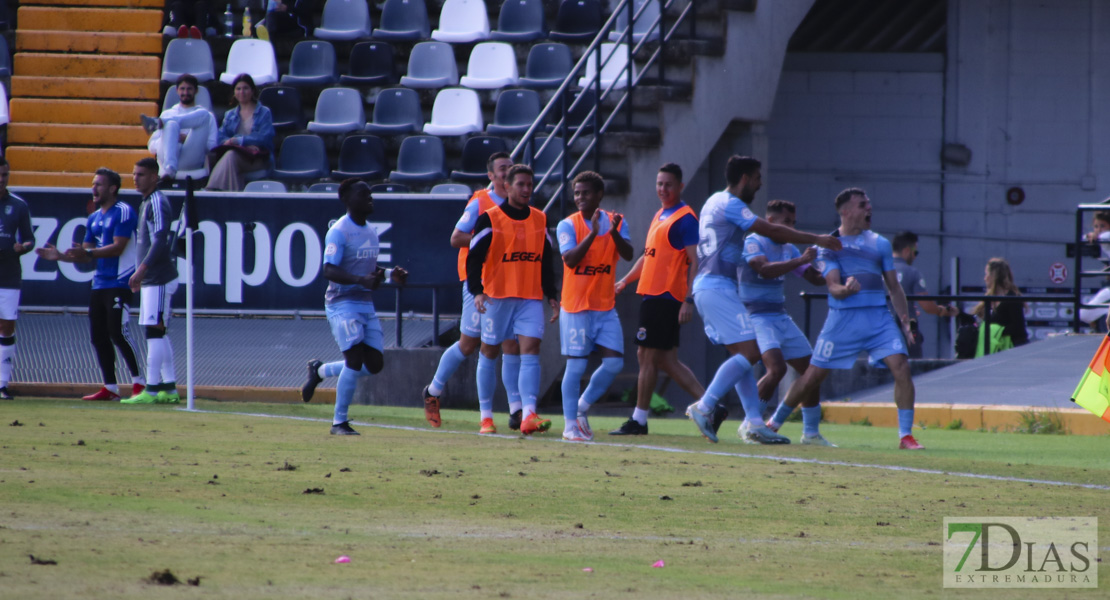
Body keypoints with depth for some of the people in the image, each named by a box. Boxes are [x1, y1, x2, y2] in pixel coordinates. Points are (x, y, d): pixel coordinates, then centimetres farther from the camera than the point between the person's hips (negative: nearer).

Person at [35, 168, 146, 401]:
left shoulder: (124, 212, -9)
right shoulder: (94, 218, 18)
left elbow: (118, 247, -18)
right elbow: (86, 254, 21)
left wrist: (88, 253, -26)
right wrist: (59, 256, 8)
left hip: (120, 283, -9)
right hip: (99, 284, 9)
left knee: (118, 332, -13)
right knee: (99, 337, 6)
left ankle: (139, 382, -4)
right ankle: (110, 387, 11)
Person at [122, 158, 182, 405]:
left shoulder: (158, 202, -12)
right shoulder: (146, 204, 18)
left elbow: (160, 241, -21)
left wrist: (142, 270, -25)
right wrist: (141, 273, 20)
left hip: (158, 279, -10)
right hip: (152, 280, 10)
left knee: (154, 331, -12)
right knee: (158, 333, 11)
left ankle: (153, 389, -15)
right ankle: (169, 388, 14)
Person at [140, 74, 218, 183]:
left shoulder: (207, 116, 28)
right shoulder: (167, 114, 32)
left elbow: (212, 146, 11)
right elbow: (152, 146, 21)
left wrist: (187, 138, -4)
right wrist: (171, 137, 0)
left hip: (191, 160, -1)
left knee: (204, 114, -20)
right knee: (171, 124, -32)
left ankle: (159, 122, -41)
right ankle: (169, 168, -58)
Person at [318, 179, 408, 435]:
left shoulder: (371, 232, 14)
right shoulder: (339, 232, -12)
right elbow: (329, 271, -21)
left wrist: (389, 274, 6)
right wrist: (362, 280, -32)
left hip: (366, 305, 8)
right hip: (343, 305, -8)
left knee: (375, 363, 3)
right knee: (355, 358, -17)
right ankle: (339, 422, -7)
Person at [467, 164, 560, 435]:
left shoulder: (540, 220, 11)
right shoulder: (490, 219, -3)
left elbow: (547, 261, 18)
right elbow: (474, 258, -5)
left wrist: (552, 295, 13)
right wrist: (477, 291, -17)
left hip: (531, 298, 3)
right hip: (497, 297, -3)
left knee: (530, 351, -12)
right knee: (489, 353, 5)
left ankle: (529, 415, -21)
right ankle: (486, 417, 16)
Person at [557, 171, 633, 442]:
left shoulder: (615, 222, 4)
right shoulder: (568, 225, -7)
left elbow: (628, 255, -11)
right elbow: (570, 259, -21)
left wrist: (615, 234, -29)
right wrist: (592, 234, -33)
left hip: (606, 306, 4)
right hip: (576, 307, -4)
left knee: (614, 362, -3)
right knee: (576, 365, -6)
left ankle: (582, 407, 17)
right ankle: (570, 425, 1)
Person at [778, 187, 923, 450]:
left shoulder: (880, 244, 12)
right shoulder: (829, 245, 2)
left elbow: (894, 287, 17)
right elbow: (833, 288, -7)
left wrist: (905, 320, 7)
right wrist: (846, 289, -30)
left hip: (879, 318, 2)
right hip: (842, 318, -2)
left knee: (901, 368, -17)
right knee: (812, 377, 1)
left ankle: (906, 436, -9)